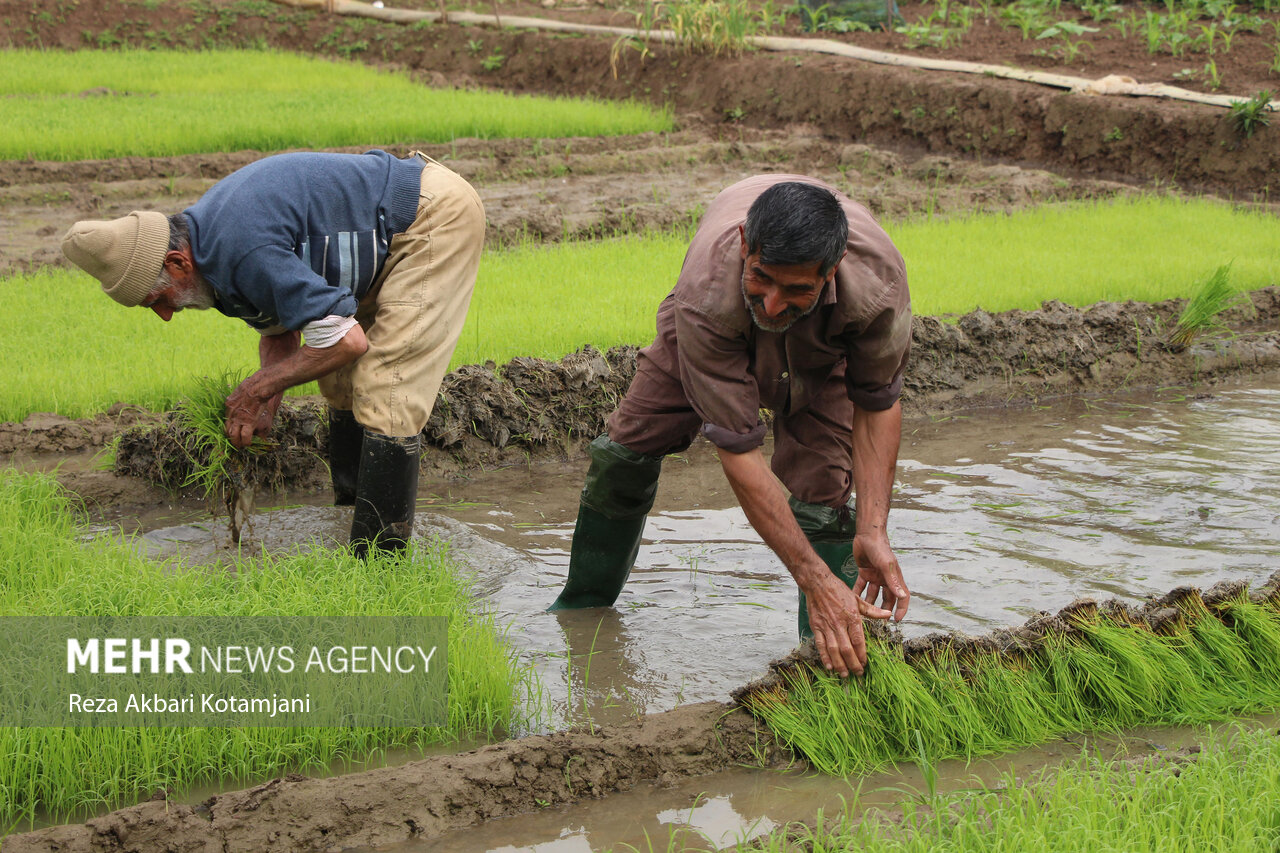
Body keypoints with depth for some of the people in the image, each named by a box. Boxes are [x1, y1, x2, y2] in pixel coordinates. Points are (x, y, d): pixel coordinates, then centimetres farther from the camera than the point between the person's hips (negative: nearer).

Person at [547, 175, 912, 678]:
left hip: (823, 345, 0)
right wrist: (815, 580, -46)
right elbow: (738, 451, -43)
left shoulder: (878, 282, -43)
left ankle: (833, 656, -7)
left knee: (820, 490, -21)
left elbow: (878, 404, -25)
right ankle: (583, 608, 26)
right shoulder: (706, 296, -47)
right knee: (625, 449, 0)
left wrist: (873, 531, -36)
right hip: (719, 335, 0)